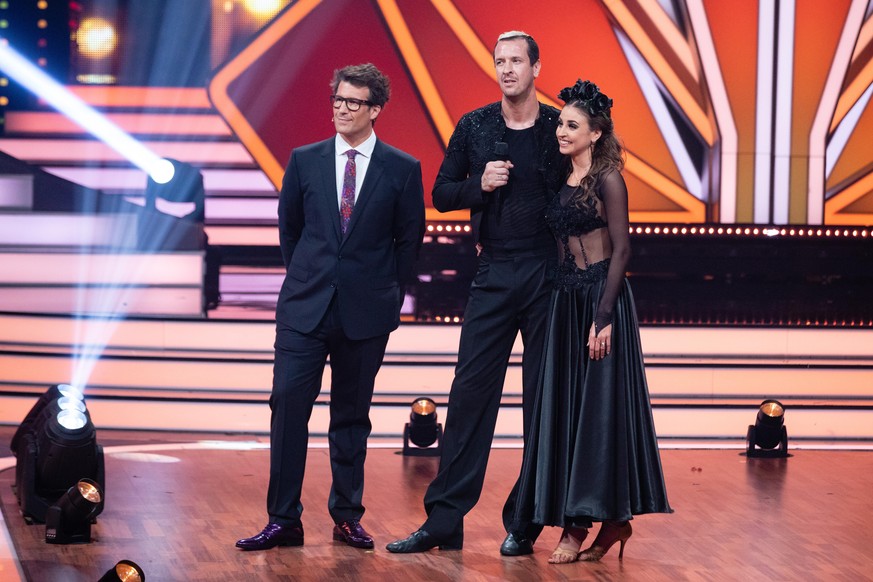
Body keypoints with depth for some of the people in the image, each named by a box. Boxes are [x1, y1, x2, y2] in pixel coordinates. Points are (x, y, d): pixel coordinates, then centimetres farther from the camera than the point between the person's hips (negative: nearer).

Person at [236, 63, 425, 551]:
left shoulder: (402, 169, 0)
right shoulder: (305, 161, 5)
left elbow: (409, 241, 6)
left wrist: (388, 295, 5)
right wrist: (308, 278, 13)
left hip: (366, 311, -1)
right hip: (306, 308, 1)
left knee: (352, 415, 8)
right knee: (288, 405, -7)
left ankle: (347, 517, 17)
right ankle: (284, 520, -3)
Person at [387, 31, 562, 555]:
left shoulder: (560, 128, 0)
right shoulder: (474, 127, 5)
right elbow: (442, 194, 8)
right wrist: (479, 185, -11)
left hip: (550, 276, -1)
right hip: (494, 277, 1)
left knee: (542, 401, 3)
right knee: (471, 392, -1)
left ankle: (525, 523, 11)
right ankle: (444, 519, 2)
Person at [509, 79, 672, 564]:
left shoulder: (607, 179, -8)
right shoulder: (562, 179, 13)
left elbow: (621, 249, -13)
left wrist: (603, 316, -19)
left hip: (601, 296, -7)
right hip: (566, 299, 7)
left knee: (599, 406, -5)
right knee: (565, 408, 5)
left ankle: (613, 515, 0)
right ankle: (578, 522, 9)